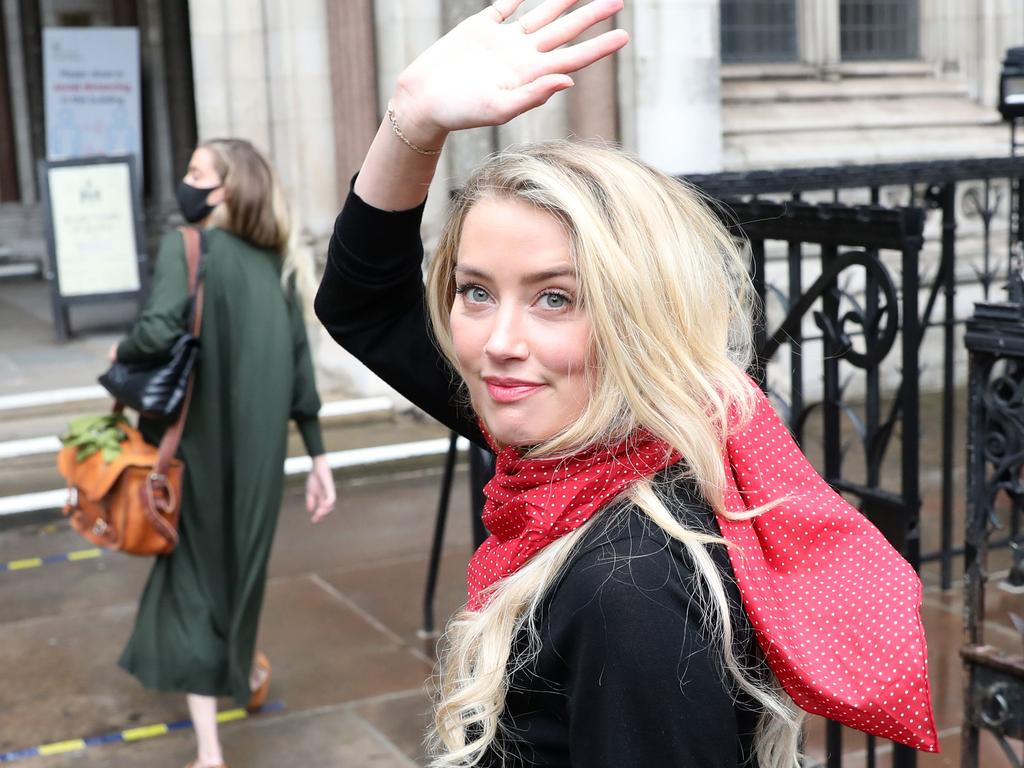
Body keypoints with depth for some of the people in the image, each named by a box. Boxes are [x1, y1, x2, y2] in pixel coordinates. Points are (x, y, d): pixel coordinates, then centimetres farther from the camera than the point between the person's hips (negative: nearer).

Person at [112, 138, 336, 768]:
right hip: (262, 445, 5)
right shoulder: (277, 262, 7)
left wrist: (121, 354, -4)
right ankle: (246, 670, 49)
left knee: (192, 575, 4)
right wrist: (318, 456, 10)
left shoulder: (186, 247, -10)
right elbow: (300, 368, 7)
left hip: (199, 441, -5)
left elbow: (158, 332, -26)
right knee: (242, 555, 26)